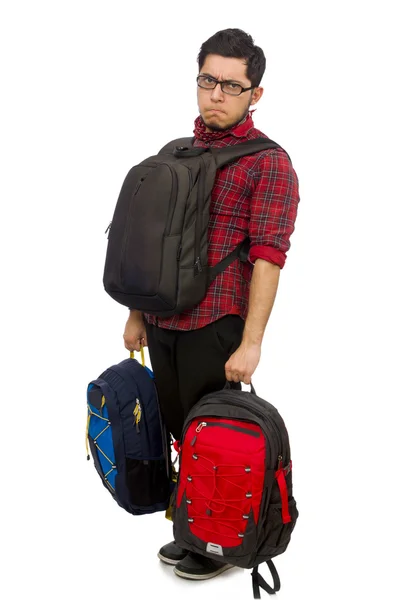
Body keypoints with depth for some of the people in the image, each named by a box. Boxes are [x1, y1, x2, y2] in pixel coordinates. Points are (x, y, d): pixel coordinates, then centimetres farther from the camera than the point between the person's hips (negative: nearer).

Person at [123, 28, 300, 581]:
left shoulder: (268, 162, -7)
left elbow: (268, 257, -15)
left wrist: (250, 343, -20)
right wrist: (138, 313, 17)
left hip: (215, 326, -6)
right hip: (163, 324, 6)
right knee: (180, 431, 16)